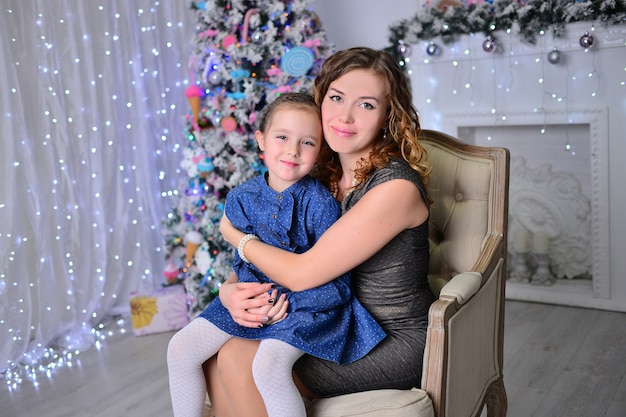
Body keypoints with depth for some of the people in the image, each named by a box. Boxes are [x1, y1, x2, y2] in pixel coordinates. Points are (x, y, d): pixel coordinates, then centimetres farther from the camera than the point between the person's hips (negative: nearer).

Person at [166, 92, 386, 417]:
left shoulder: (321, 204, -16)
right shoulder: (241, 198, -1)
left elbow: (333, 277, -15)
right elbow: (243, 262, 7)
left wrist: (287, 301, -24)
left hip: (308, 302, -6)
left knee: (268, 366, -31)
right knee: (180, 349, -1)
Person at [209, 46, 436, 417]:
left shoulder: (396, 187, -23)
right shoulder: (325, 175, 3)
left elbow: (301, 274, -22)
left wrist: (234, 233, -6)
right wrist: (229, 290, -16)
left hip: (396, 343, -7)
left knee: (238, 360, -16)